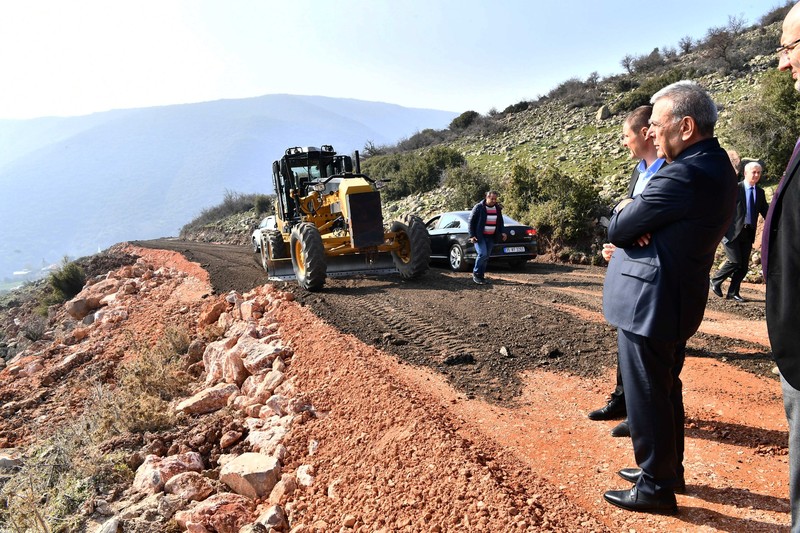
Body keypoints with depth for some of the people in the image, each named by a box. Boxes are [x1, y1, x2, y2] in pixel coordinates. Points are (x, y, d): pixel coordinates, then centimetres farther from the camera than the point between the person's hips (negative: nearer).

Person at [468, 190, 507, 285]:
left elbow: (500, 222, 20)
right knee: (482, 254, -19)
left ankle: (481, 276, 16)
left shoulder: (498, 208, 8)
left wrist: (501, 233, 4)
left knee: (486, 257, 6)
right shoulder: (479, 207, -8)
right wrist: (472, 235, -12)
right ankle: (476, 273, -1)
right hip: (479, 236, -5)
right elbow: (471, 221, -6)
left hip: (491, 237, 5)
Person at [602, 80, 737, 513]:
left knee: (646, 399, 4)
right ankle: (667, 470, 38)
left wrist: (623, 212, 2)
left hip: (648, 303, -10)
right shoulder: (714, 165, 10)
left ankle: (656, 488, 20)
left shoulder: (684, 174, -23)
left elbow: (616, 230, -17)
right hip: (676, 299, 10)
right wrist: (635, 218, -10)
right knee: (665, 392, 22)